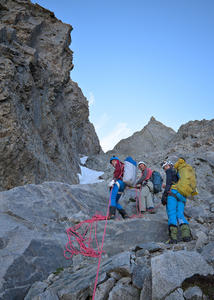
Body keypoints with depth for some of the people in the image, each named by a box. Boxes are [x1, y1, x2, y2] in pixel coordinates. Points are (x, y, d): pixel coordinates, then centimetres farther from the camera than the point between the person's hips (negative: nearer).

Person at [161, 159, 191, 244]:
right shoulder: (178, 173, 35)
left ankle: (173, 237, -25)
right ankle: (186, 234, -24)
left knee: (171, 214, -14)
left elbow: (169, 182, -4)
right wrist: (166, 186, 48)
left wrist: (164, 194, -12)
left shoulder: (169, 170, 13)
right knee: (180, 215, -2)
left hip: (173, 192, -7)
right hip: (182, 195, 7)